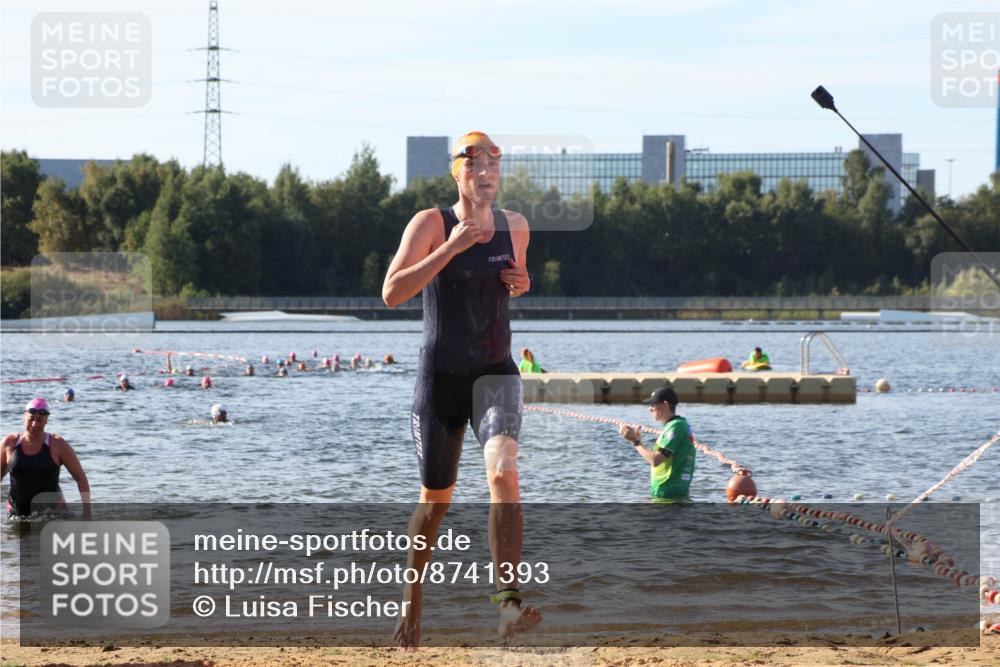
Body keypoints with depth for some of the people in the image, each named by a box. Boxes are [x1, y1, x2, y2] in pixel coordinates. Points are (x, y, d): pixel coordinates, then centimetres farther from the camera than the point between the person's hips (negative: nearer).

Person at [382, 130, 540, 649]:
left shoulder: (515, 226, 5)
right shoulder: (431, 224, -8)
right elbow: (391, 294, -19)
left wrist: (521, 283, 0)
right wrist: (451, 248, -26)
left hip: (496, 372, 2)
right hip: (440, 375, -2)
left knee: (503, 470, -25)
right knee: (435, 499, 9)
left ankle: (509, 603, -31)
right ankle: (412, 606, 33)